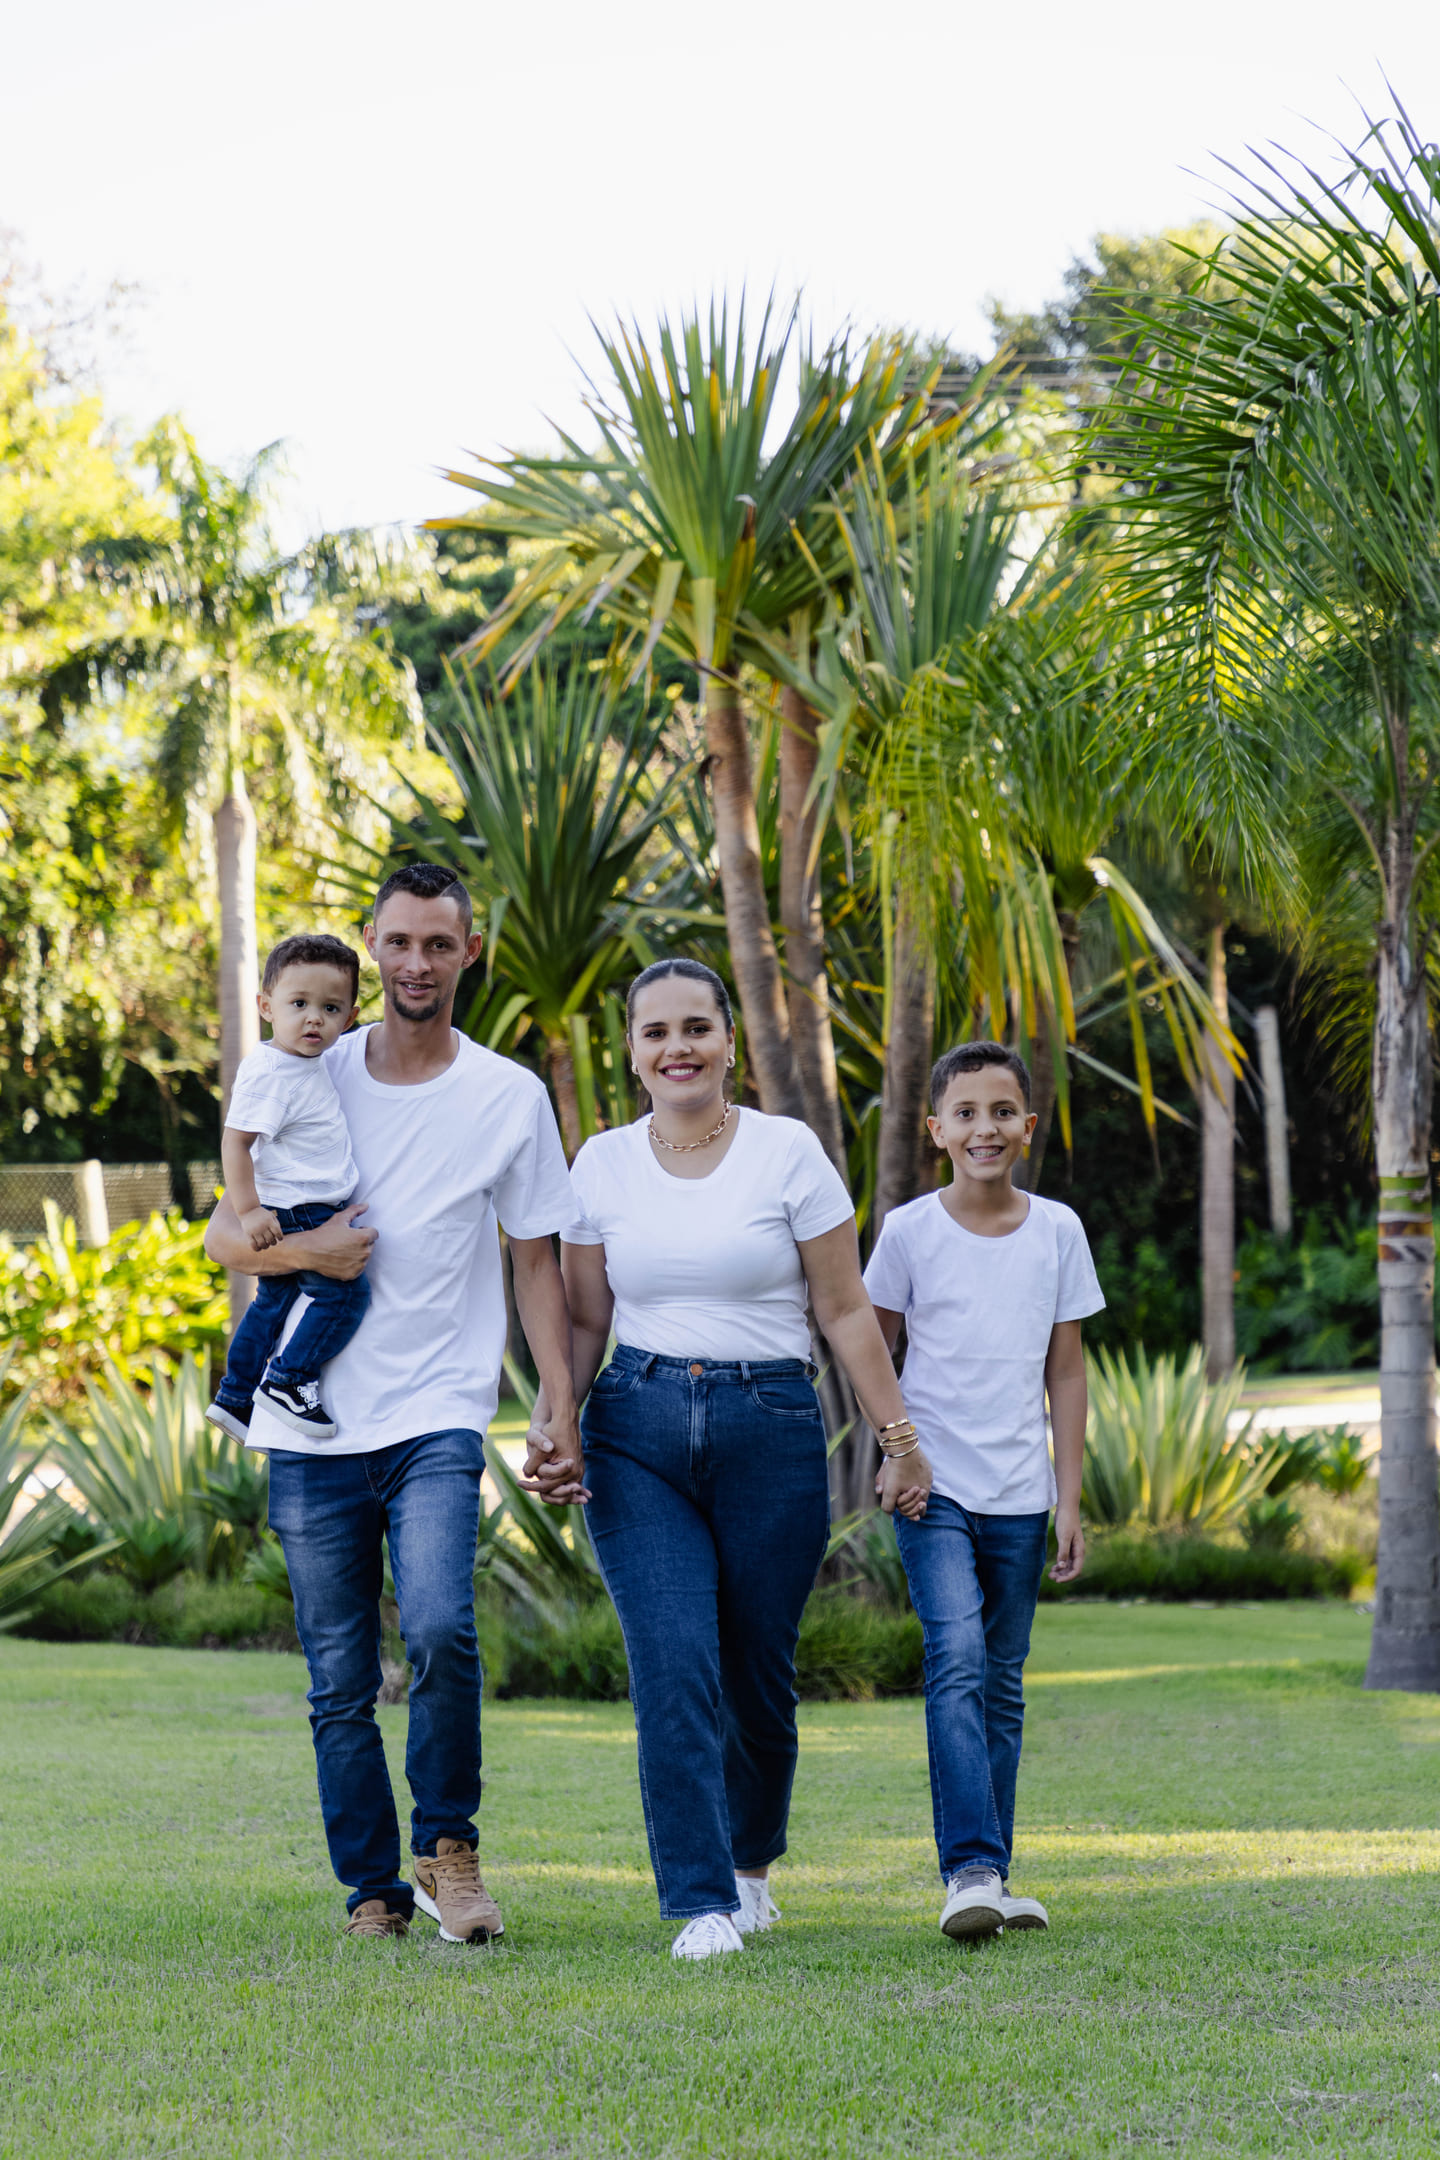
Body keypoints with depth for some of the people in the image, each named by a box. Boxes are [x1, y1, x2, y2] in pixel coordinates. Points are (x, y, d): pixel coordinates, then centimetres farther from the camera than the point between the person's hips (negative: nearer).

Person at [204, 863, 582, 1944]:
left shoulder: (510, 1096, 3)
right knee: (340, 1682, 5)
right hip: (311, 1428, 2)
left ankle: (447, 1845, -4)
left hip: (437, 1419, -2)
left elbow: (537, 1262, 8)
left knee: (441, 1628, -23)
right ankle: (373, 1891, 17)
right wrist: (298, 1250, -13)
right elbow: (225, 1233, 9)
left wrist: (563, 1407, 0)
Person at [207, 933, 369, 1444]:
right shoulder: (268, 1072, -20)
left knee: (273, 1302, 19)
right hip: (290, 1218, -10)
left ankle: (235, 1398, 30)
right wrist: (249, 1210, -26)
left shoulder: (313, 1065, 9)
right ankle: (289, 1382, -10)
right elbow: (235, 1139, -23)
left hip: (314, 1217, 10)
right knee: (345, 1290, -16)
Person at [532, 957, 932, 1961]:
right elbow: (585, 1321, 11)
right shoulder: (603, 1164, 6)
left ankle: (751, 1862, 32)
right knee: (673, 1666, -13)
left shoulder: (789, 1152, -1)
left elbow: (846, 1312, 2)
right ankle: (702, 1903, -10)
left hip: (772, 1427, -1)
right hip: (639, 1432, 1)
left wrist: (899, 1436, 1)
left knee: (759, 1673, 7)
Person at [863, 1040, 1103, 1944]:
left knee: (1003, 1684, 8)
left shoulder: (1057, 1230, 4)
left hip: (1019, 1495, 3)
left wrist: (1070, 1499, 6)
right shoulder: (910, 1231, -2)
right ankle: (970, 1870, -22)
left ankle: (996, 1874, 16)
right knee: (957, 1664, -18)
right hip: (934, 1487, -3)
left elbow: (1065, 1370, 8)